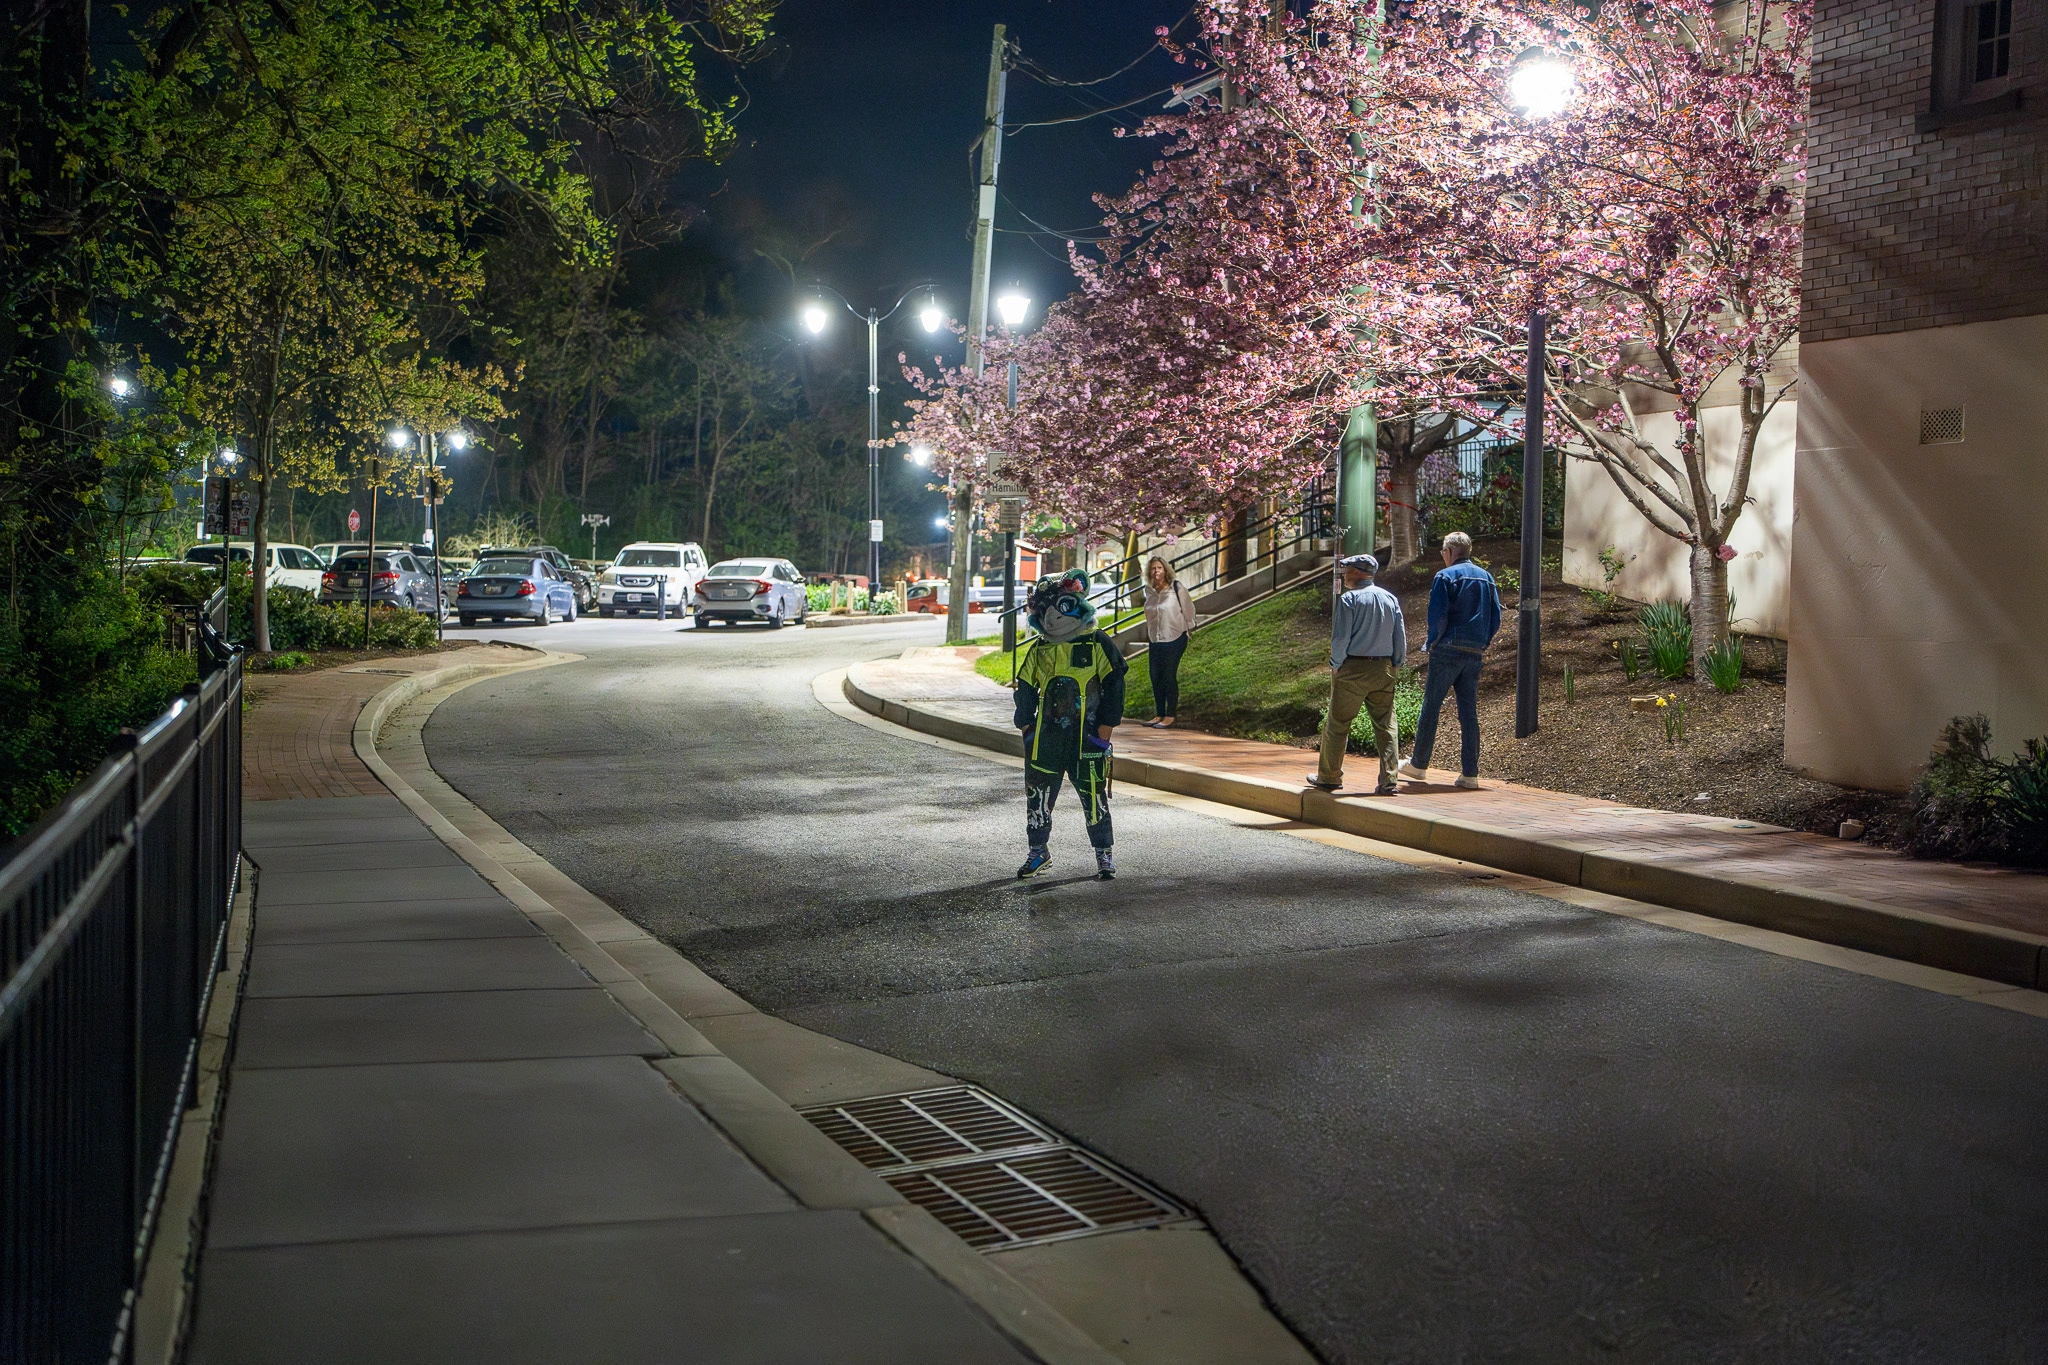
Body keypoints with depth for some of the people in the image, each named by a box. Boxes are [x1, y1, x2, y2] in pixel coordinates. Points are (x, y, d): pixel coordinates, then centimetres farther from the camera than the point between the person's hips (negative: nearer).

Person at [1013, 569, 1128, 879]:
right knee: (1037, 796, 6)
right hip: (1046, 738, 4)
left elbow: (1114, 689, -6)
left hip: (1086, 739, -4)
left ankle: (1104, 853, 15)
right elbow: (1025, 692, 14)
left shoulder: (1098, 645, -6)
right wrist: (1027, 730, 8)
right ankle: (1038, 850, 22)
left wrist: (1103, 734, -9)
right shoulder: (1037, 650, 7)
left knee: (1093, 796, 2)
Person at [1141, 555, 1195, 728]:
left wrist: (1187, 628, 6)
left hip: (1174, 639, -5)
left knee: (1169, 676, -4)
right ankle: (1159, 714, 16)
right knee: (1155, 676, 6)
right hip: (1155, 640, 5)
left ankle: (1170, 715, 3)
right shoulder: (1149, 591, 5)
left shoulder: (1177, 589, -10)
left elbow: (1189, 610, 0)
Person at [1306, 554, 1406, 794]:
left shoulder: (1349, 599, -9)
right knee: (1386, 725, 5)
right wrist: (1394, 666, 16)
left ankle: (1329, 777, 14)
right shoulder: (1391, 599, 7)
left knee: (1337, 724, 7)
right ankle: (1388, 781, 0)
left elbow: (1340, 637, -13)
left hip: (1353, 668, -5)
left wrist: (1336, 665, -1)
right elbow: (1401, 639, 8)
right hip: (1383, 670, 5)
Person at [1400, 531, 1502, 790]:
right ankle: (1470, 774, 2)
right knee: (1469, 712, 5)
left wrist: (1430, 645, 0)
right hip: (1475, 654, 5)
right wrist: (1481, 644, 17)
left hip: (1448, 651, -5)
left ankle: (1418, 764, 11)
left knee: (1431, 707, 4)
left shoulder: (1445, 577, -7)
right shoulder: (1486, 577, 12)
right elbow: (1496, 620, 10)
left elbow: (1438, 617, -13)